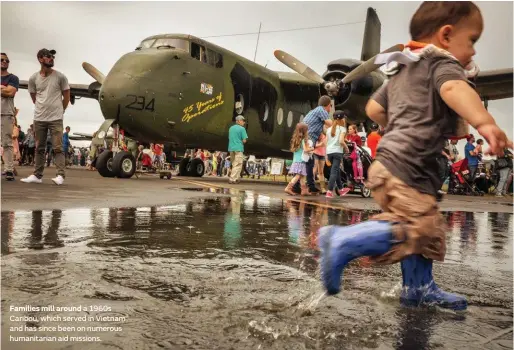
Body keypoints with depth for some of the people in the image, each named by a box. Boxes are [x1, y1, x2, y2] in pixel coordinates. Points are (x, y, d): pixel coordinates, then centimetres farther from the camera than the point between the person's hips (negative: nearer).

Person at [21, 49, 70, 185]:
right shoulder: (33, 78, 2)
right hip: (39, 118, 3)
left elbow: (66, 96, 6)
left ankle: (60, 175, -8)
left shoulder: (60, 77, -3)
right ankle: (37, 175, 15)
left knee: (57, 147, -6)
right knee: (39, 148, 9)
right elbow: (34, 98, 15)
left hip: (56, 118, -3)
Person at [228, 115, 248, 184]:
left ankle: (236, 178, 16)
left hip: (231, 148, 7)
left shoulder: (231, 128, 14)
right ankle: (232, 179, -10)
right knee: (238, 165, -4)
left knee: (234, 164, 15)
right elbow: (244, 140, -11)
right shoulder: (242, 129, -7)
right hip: (238, 148, -7)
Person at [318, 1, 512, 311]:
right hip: (405, 167, -10)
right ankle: (342, 241, -23)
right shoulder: (441, 64, -2)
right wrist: (484, 122, -40)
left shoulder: (402, 71, 25)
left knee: (430, 231, 17)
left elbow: (374, 109, 27)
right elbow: (453, 89, -26)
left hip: (391, 161, 10)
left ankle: (419, 289, 25)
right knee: (416, 228, -22)